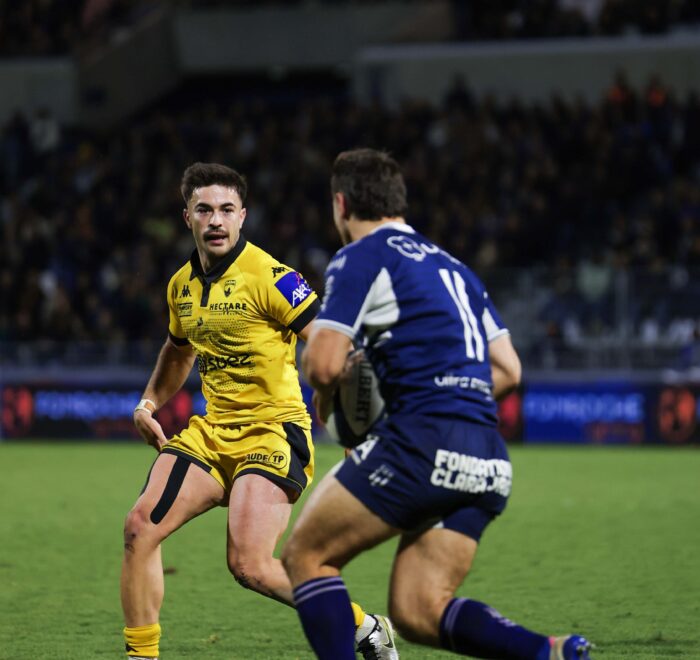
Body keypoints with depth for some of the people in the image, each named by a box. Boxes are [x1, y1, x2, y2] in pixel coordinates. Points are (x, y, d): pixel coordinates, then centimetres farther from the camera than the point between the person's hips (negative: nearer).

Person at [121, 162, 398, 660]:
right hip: (212, 431, 7)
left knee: (249, 565, -20)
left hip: (272, 432, -7)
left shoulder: (269, 277, -13)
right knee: (140, 527, -9)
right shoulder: (182, 285, 11)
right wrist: (149, 404, 20)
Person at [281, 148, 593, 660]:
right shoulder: (452, 266, 25)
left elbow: (324, 364, -10)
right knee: (418, 614, 7)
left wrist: (326, 402, 11)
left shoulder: (361, 258, 0)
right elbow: (508, 371, 23)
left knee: (306, 556, 7)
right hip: (486, 462, 8)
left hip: (422, 444, -8)